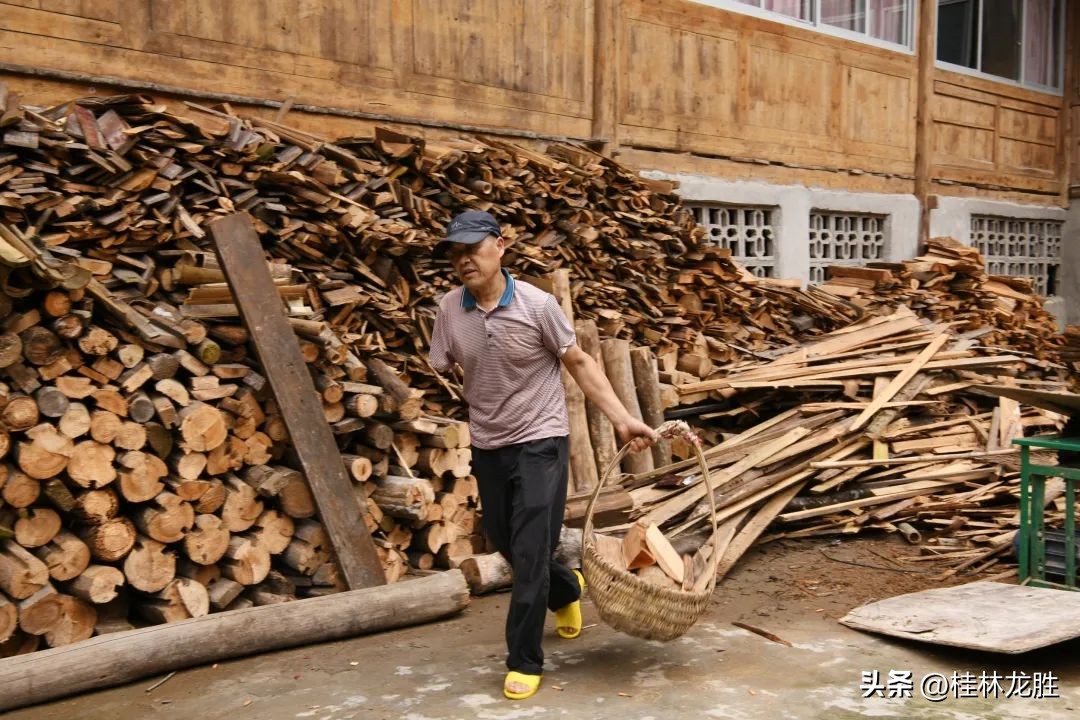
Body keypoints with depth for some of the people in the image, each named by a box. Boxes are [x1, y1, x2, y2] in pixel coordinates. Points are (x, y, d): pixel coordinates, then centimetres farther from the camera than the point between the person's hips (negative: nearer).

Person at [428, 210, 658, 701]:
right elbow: (440, 371, 5)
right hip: (487, 446, 5)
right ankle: (567, 589, 50)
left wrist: (623, 420, -13)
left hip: (539, 442, -5)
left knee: (530, 555, -5)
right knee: (506, 545, 19)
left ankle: (524, 661, 11)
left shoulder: (536, 305, -15)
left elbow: (580, 364, -8)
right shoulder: (450, 309, -5)